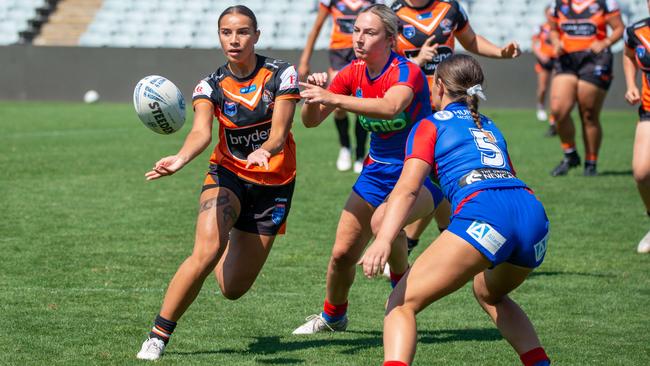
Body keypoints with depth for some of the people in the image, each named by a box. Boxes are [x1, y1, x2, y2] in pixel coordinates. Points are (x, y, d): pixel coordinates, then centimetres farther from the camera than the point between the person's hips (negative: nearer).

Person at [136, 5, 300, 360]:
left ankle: (226, 250, 43)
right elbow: (201, 132, -26)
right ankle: (157, 337, -17)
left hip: (273, 184, 1)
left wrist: (263, 151, -43)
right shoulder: (211, 85, -8)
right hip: (227, 175, 0)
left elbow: (279, 132, -19)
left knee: (232, 289, 4)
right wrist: (180, 158, -48)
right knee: (205, 253, -29)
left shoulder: (281, 74, -10)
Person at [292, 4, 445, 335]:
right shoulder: (353, 73, -3)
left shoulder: (407, 72, -22)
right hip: (378, 170, 6)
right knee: (342, 253, 2)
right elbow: (311, 120, -4)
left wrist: (332, 98, -50)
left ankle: (403, 287, -9)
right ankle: (332, 316, 30)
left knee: (383, 220, -36)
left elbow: (390, 107, -45)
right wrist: (313, 95, -26)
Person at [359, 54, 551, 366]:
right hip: (534, 214, 6)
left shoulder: (430, 125, 16)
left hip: (485, 213, -6)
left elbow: (408, 188, 0)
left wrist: (383, 240, -11)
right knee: (488, 293, 36)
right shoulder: (490, 127, 33)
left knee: (401, 303, -3)